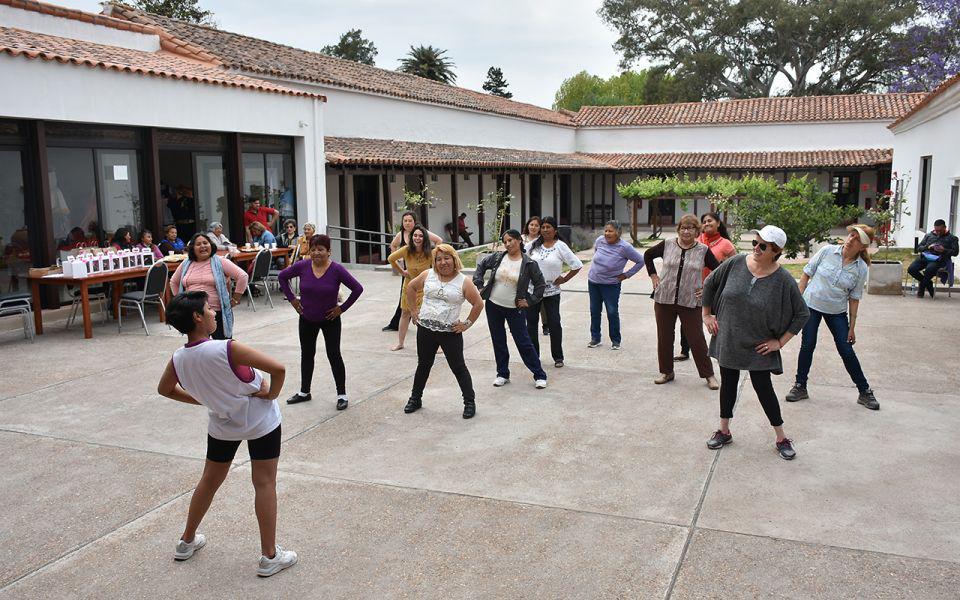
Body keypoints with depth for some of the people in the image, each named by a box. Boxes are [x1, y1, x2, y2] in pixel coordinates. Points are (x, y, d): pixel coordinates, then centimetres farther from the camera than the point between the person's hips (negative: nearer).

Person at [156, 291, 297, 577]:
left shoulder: (179, 358, -12)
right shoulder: (226, 349, -29)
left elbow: (164, 390, 9)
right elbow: (278, 369, -31)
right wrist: (271, 393, -12)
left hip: (222, 424, 5)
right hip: (260, 420, -5)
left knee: (209, 481, 22)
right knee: (265, 484, 5)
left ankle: (187, 541, 38)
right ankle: (269, 556, 12)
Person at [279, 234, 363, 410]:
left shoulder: (336, 269, -18)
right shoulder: (302, 266, -11)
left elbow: (357, 289, -16)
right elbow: (282, 276, 6)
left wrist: (342, 308, -13)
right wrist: (292, 299, 1)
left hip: (330, 320, -4)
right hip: (307, 320, 4)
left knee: (334, 355, 0)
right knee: (307, 354, 16)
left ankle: (342, 395, 12)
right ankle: (304, 392, 32)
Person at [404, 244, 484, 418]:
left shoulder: (464, 282, -7)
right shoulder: (428, 275, 1)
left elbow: (478, 304, -5)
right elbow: (410, 288, 15)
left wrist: (467, 323, -6)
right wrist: (413, 310, 10)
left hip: (450, 332, -3)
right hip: (425, 330, 3)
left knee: (458, 367, 3)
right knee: (423, 365, 17)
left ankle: (470, 402, 15)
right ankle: (415, 398, 32)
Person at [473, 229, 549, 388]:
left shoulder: (529, 263, -9)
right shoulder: (497, 257, -1)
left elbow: (540, 284, -2)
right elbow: (481, 266, 14)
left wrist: (530, 301, -7)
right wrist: (478, 285, 6)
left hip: (515, 309, -3)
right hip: (493, 306, 4)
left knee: (524, 342, -1)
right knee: (498, 341, 11)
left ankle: (539, 375, 9)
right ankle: (503, 374, 25)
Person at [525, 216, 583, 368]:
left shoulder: (560, 246, -7)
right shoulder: (535, 244, 3)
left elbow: (577, 265, -7)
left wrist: (564, 279, -6)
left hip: (551, 292, -3)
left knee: (554, 324, 0)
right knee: (531, 323, 8)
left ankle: (558, 357, 13)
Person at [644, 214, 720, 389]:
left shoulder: (703, 250, -3)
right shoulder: (667, 245, 1)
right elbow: (648, 255, 17)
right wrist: (653, 276, 9)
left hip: (690, 302, -2)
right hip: (664, 299, 2)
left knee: (697, 339, 2)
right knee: (664, 337, 11)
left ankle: (709, 375, 15)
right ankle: (666, 372, 27)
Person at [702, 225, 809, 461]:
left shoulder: (783, 280, -15)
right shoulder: (736, 263, -9)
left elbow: (802, 314, -6)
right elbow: (709, 283, 6)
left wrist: (780, 341, -7)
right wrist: (707, 314, 6)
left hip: (759, 347, -3)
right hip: (728, 341, 3)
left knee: (764, 389, 3)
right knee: (728, 384, 14)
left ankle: (781, 438, 20)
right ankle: (724, 431, 30)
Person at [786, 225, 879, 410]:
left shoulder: (861, 268, -8)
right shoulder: (827, 251, -9)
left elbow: (854, 298, -3)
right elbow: (807, 274, -2)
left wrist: (852, 327, -2)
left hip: (837, 312, 0)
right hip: (811, 305, 0)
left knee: (847, 351, 2)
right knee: (807, 346, 2)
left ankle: (865, 391, 17)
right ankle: (800, 387, 16)